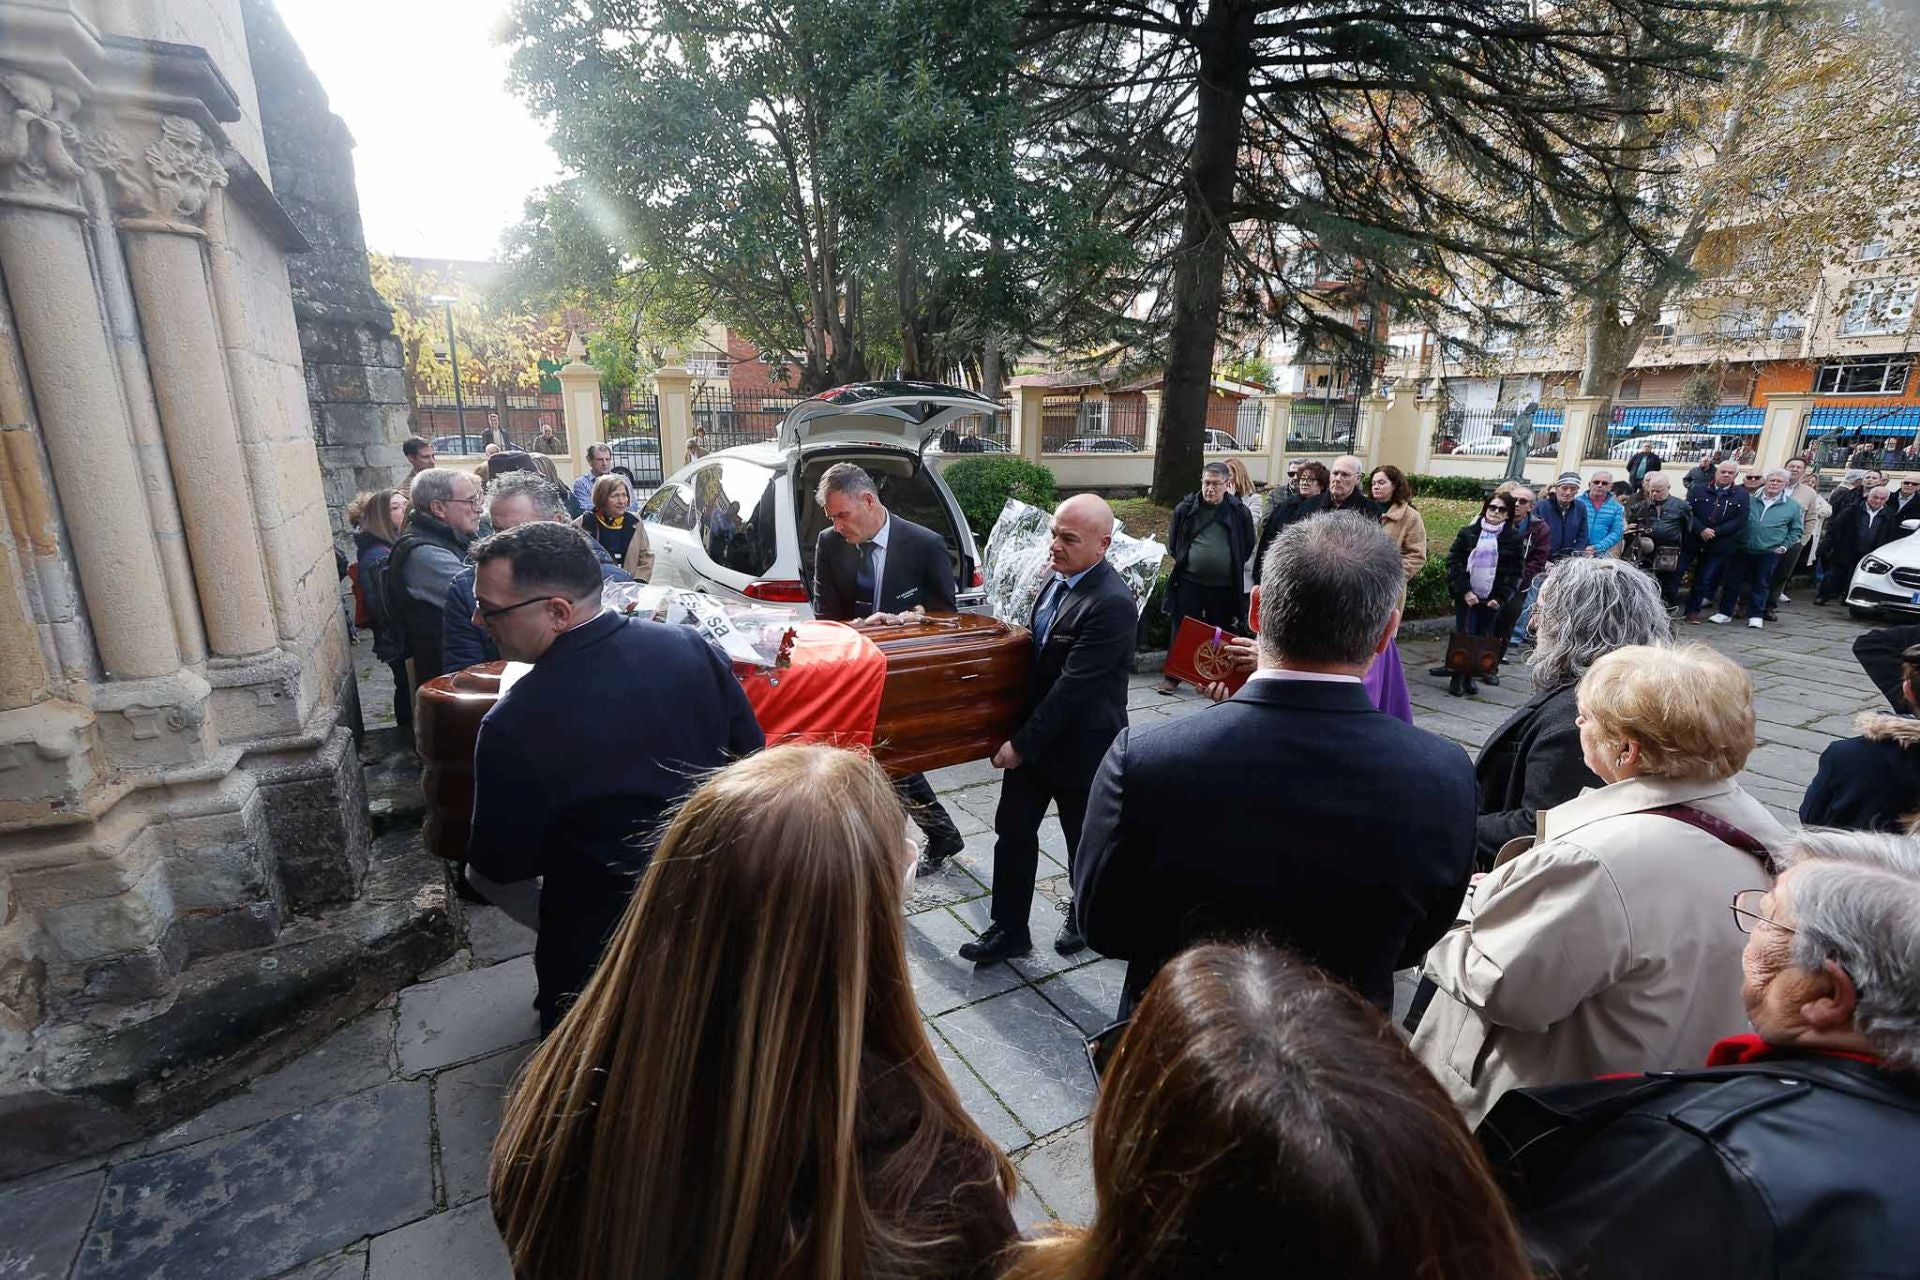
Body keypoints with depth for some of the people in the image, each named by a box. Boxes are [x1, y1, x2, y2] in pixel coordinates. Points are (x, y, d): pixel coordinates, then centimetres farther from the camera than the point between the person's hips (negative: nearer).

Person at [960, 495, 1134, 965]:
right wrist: (1019, 738, 14)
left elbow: (1072, 687, -26)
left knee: (1085, 840, 17)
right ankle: (1009, 929, 29)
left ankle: (1085, 919, 42)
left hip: (1080, 744, -7)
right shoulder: (1058, 577, 0)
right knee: (1013, 831, 13)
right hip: (1033, 731, 7)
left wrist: (1022, 744, -20)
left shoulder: (1112, 604, -27)